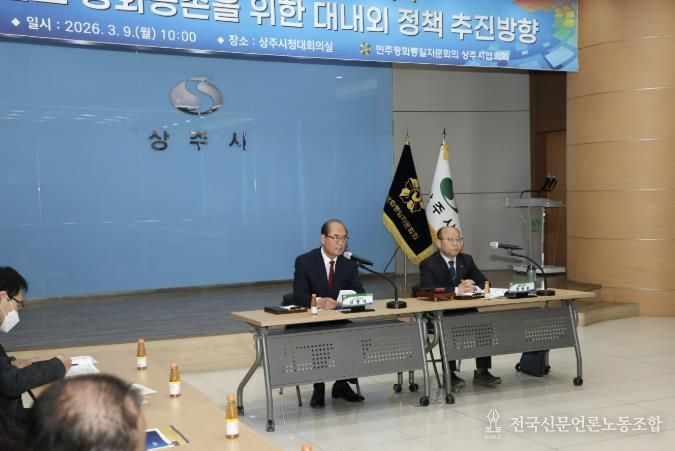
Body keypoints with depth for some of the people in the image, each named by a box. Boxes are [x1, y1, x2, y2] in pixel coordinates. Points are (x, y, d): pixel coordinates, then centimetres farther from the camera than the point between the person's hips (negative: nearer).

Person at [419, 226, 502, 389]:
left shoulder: (467, 260, 9)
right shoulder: (428, 264, -8)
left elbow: (484, 283, 6)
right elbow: (427, 290, -23)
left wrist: (472, 287, -18)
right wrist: (456, 290, -31)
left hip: (466, 311, 5)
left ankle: (482, 372, -14)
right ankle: (450, 374, -24)